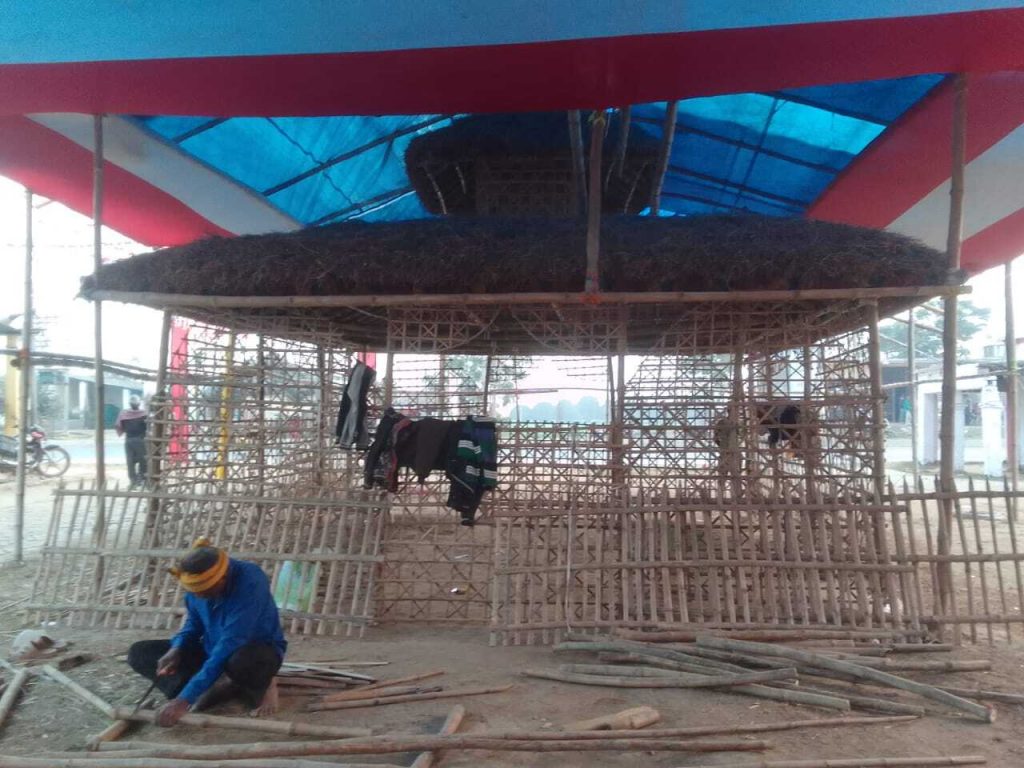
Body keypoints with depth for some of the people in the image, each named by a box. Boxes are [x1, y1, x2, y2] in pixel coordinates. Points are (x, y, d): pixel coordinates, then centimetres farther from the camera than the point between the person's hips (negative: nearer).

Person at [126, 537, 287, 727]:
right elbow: (194, 623, 6)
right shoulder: (199, 582, -12)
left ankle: (259, 687, -7)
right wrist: (176, 649, -16)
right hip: (212, 650, 7)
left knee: (241, 661, -44)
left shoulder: (249, 583, -32)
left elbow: (228, 647, -36)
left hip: (257, 650, -7)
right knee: (139, 653, -5)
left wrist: (183, 700, -38)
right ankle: (222, 687, -14)